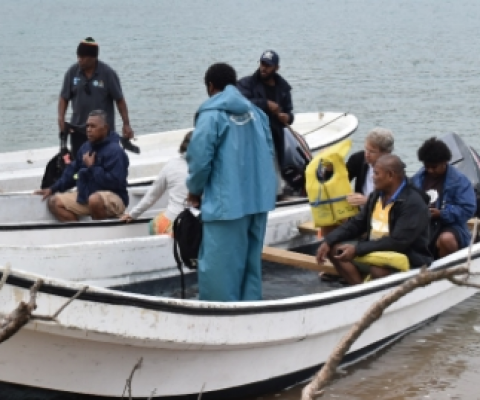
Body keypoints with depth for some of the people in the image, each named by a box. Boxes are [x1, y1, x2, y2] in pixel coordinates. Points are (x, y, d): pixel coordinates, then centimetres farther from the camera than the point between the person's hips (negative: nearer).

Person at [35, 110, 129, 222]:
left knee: (95, 200, -41)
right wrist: (52, 189, 13)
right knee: (54, 202, 2)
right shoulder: (86, 147, 10)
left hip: (113, 200, -9)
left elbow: (114, 181, -25)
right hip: (85, 196, 9)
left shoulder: (115, 151, -16)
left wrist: (92, 167, -17)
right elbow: (73, 171, 19)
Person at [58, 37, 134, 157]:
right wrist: (61, 118, -9)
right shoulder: (73, 72, -1)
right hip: (78, 128, 3)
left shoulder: (107, 73, -9)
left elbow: (119, 100, -5)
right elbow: (64, 97, 6)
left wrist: (126, 124, -8)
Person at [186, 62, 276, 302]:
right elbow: (268, 153, 10)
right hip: (259, 199, 7)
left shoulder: (211, 114, -9)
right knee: (250, 262, 16)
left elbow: (199, 159, -12)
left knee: (219, 268, -2)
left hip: (227, 202, -7)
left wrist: (195, 190, 5)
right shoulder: (255, 112, 10)